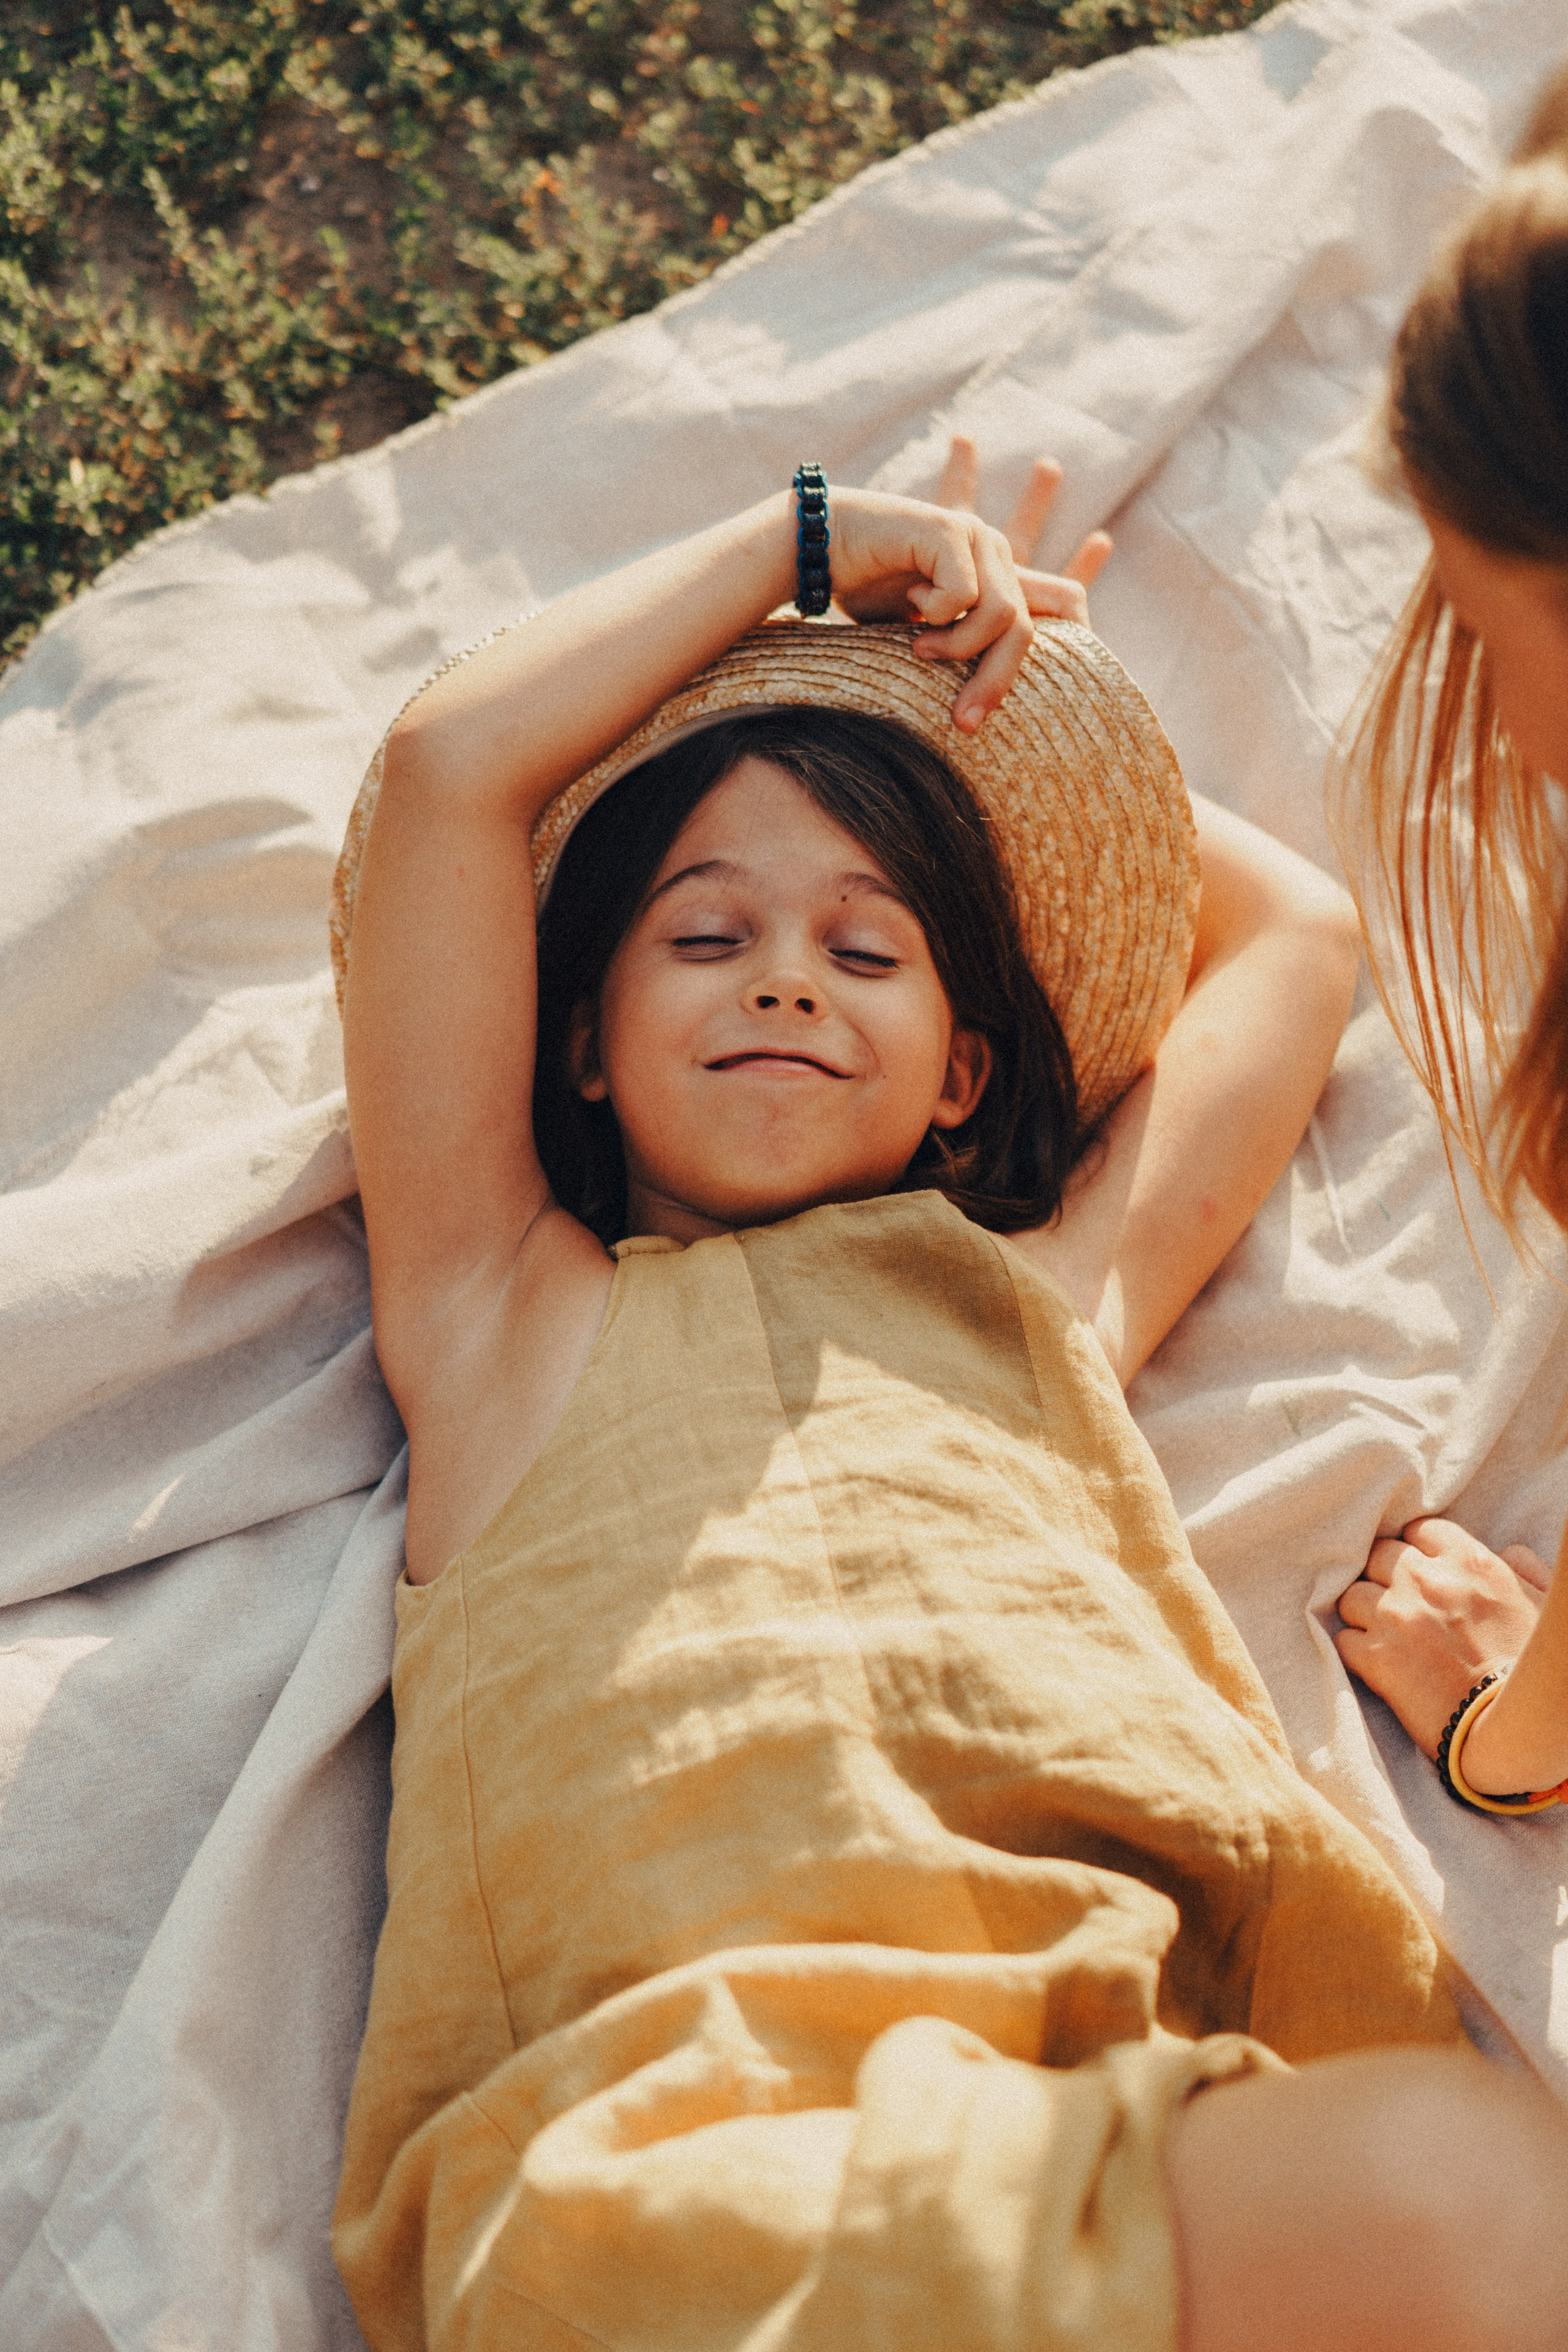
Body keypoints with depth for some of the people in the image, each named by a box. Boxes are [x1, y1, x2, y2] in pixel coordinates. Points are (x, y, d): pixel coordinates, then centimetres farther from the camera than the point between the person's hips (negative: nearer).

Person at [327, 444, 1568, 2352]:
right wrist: (811, 538, 27)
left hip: (1153, 2098, 4)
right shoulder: (510, 1318, 22)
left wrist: (1004, 687, 50)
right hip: (673, 2142, -4)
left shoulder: (1038, 1303, 28)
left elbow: (1300, 931, 42)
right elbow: (447, 767, 17)